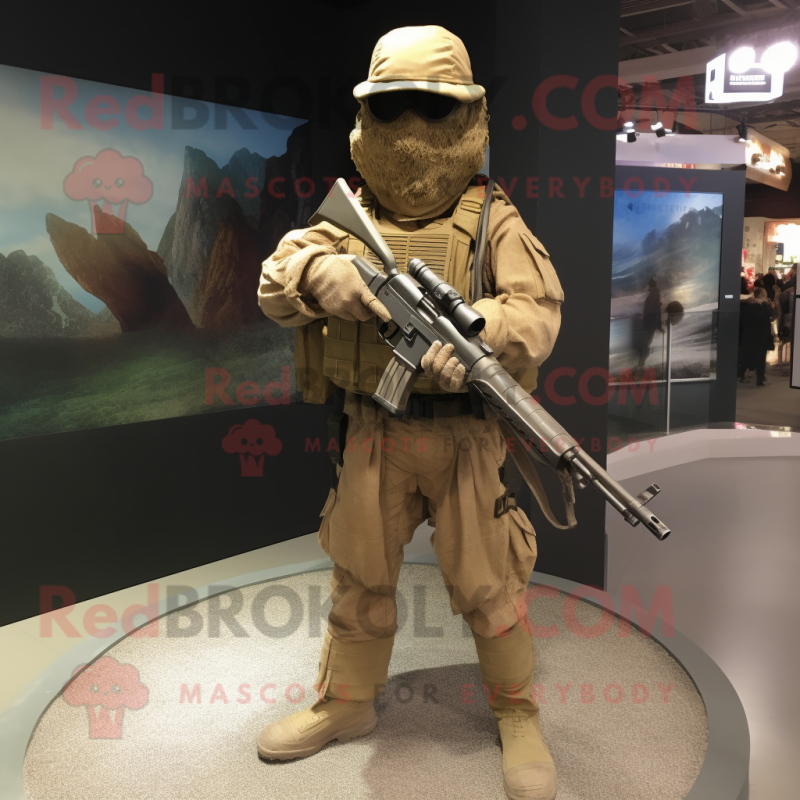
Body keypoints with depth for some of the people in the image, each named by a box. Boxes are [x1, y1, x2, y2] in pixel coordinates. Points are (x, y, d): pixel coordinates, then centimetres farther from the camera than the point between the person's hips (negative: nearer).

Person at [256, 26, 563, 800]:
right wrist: (319, 271, -25)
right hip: (372, 434, 3)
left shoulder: (494, 221, -2)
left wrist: (476, 334, -34)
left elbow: (539, 310, -13)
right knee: (358, 577, 16)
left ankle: (518, 714, 31)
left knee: (487, 585, 6)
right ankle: (345, 704, 38)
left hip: (463, 436, -3)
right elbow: (274, 279, -2)